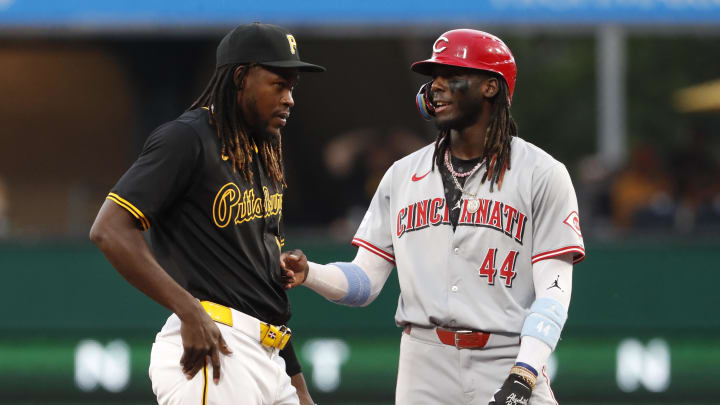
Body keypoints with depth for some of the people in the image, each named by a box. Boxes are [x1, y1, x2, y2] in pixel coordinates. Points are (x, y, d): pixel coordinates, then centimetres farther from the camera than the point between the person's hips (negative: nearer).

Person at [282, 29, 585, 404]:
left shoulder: (542, 174, 1)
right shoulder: (403, 174, 13)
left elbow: (553, 288, -6)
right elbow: (365, 282, 10)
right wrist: (307, 273, -10)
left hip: (508, 367, -3)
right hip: (424, 372, 3)